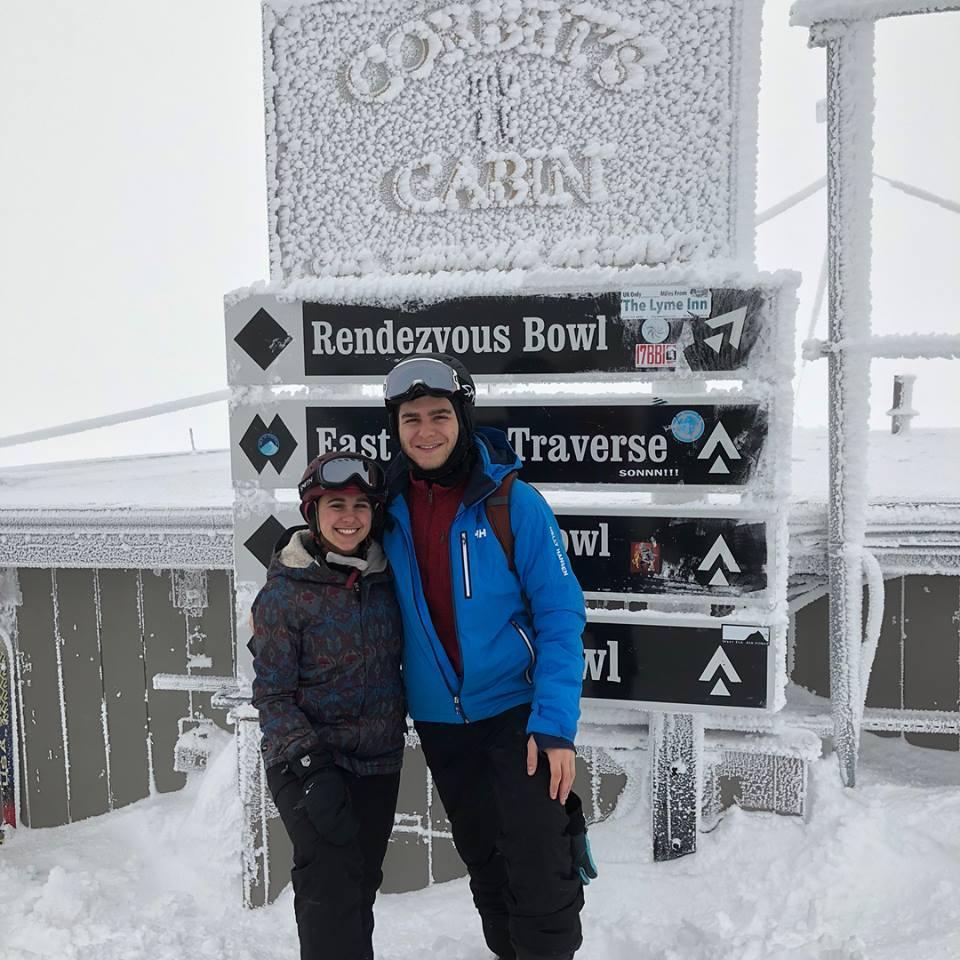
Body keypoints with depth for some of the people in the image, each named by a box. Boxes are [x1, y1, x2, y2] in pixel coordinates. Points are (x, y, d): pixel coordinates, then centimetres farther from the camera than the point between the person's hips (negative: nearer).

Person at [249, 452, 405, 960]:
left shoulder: (386, 578, 2)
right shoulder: (285, 592, -11)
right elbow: (272, 694, -11)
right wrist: (308, 762, -20)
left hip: (378, 765, 5)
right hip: (308, 766, -5)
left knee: (362, 887, 15)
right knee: (332, 889, -13)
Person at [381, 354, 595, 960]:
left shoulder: (514, 503, -13)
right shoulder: (388, 507, -2)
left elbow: (560, 616, -13)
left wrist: (554, 724, -20)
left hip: (518, 710, -4)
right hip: (439, 720, 4)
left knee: (541, 875, -3)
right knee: (485, 865, 19)